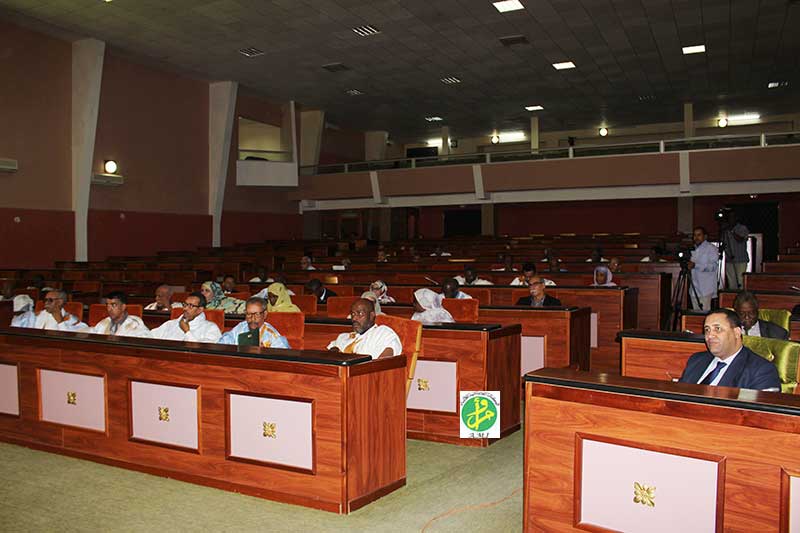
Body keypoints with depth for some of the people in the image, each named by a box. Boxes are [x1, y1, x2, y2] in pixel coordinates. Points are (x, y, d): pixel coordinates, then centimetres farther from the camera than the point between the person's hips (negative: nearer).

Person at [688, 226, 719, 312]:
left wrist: (695, 265, -24)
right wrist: (688, 264, 12)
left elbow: (713, 266, -16)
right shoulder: (694, 249, 20)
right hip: (694, 288, 7)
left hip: (705, 289, -7)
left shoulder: (711, 248, -4)